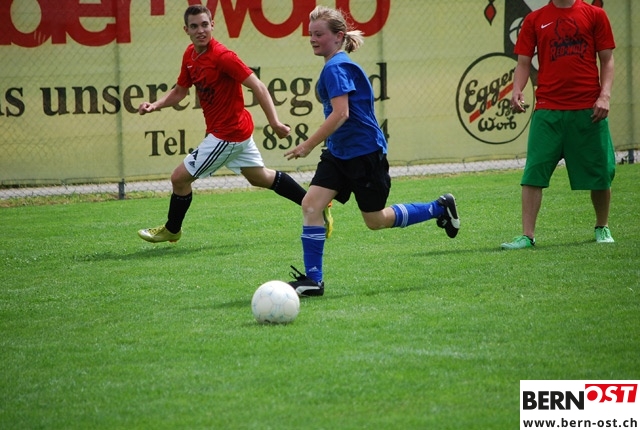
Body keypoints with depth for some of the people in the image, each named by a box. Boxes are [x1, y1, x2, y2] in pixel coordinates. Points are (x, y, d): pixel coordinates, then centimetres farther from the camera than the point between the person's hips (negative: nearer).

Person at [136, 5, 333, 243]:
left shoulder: (222, 57, -23)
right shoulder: (190, 55, 2)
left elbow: (257, 86, -24)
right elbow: (179, 91, 13)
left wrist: (274, 122, -30)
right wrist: (154, 105, -4)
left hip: (227, 133, -9)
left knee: (180, 178, 0)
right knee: (260, 177, 21)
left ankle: (171, 230, 23)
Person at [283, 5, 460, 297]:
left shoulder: (336, 68, -18)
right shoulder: (337, 65, 11)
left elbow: (340, 114, -26)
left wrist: (308, 145, -24)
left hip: (364, 153, -9)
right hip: (339, 153, 9)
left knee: (376, 221, 4)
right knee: (311, 204, -6)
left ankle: (441, 208, 22)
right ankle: (313, 280, -6)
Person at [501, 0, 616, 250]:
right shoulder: (534, 20, 8)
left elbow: (607, 60, 6)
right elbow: (524, 62, 7)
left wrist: (605, 95, -7)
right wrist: (517, 90, -11)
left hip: (588, 109, 0)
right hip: (548, 110, 0)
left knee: (599, 173, 6)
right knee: (533, 173, -8)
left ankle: (602, 228, 27)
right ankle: (527, 235, -4)